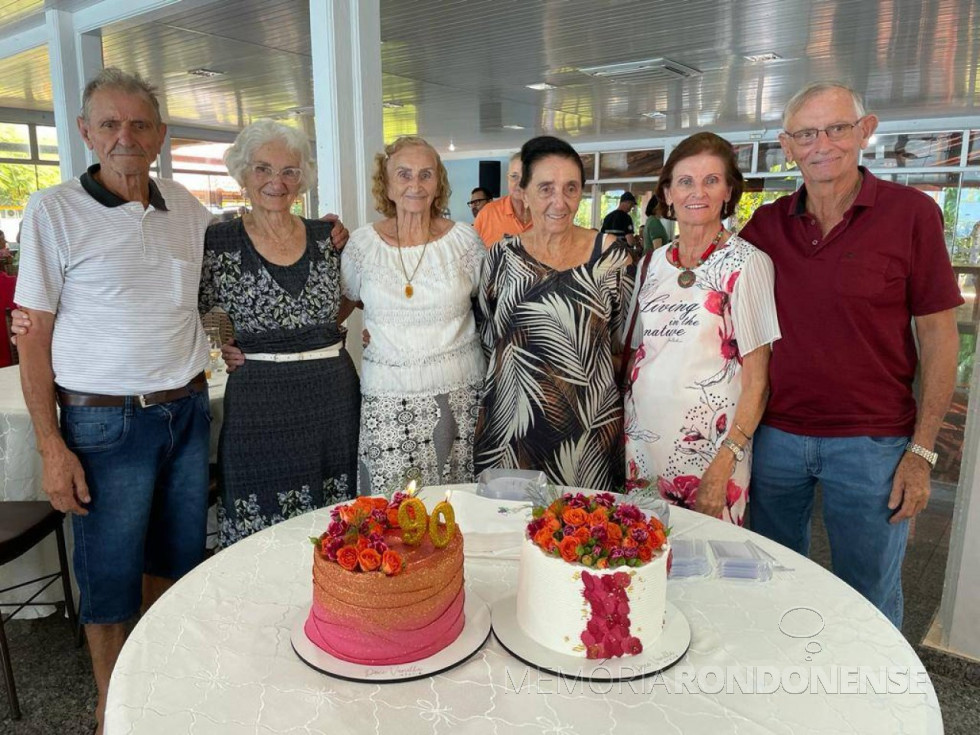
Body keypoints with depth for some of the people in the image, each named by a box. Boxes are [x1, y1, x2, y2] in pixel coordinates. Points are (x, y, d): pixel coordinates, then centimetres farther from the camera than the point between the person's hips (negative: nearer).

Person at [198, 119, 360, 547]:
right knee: (261, 532, 4)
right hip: (259, 403, -3)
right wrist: (231, 343, -7)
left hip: (334, 394, 3)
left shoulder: (327, 236, 5)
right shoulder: (218, 243, -3)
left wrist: (316, 330, 6)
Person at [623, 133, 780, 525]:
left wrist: (723, 466, -16)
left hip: (708, 449, -4)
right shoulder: (651, 263, 8)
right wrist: (617, 430, 7)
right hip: (641, 440, 5)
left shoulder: (746, 263, -7)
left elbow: (757, 380, -9)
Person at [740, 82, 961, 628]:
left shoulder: (911, 212, -5)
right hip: (776, 435, 3)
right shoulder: (767, 225, 3)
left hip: (871, 443, -3)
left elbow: (938, 336, -4)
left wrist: (922, 450, -8)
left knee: (870, 604, 12)